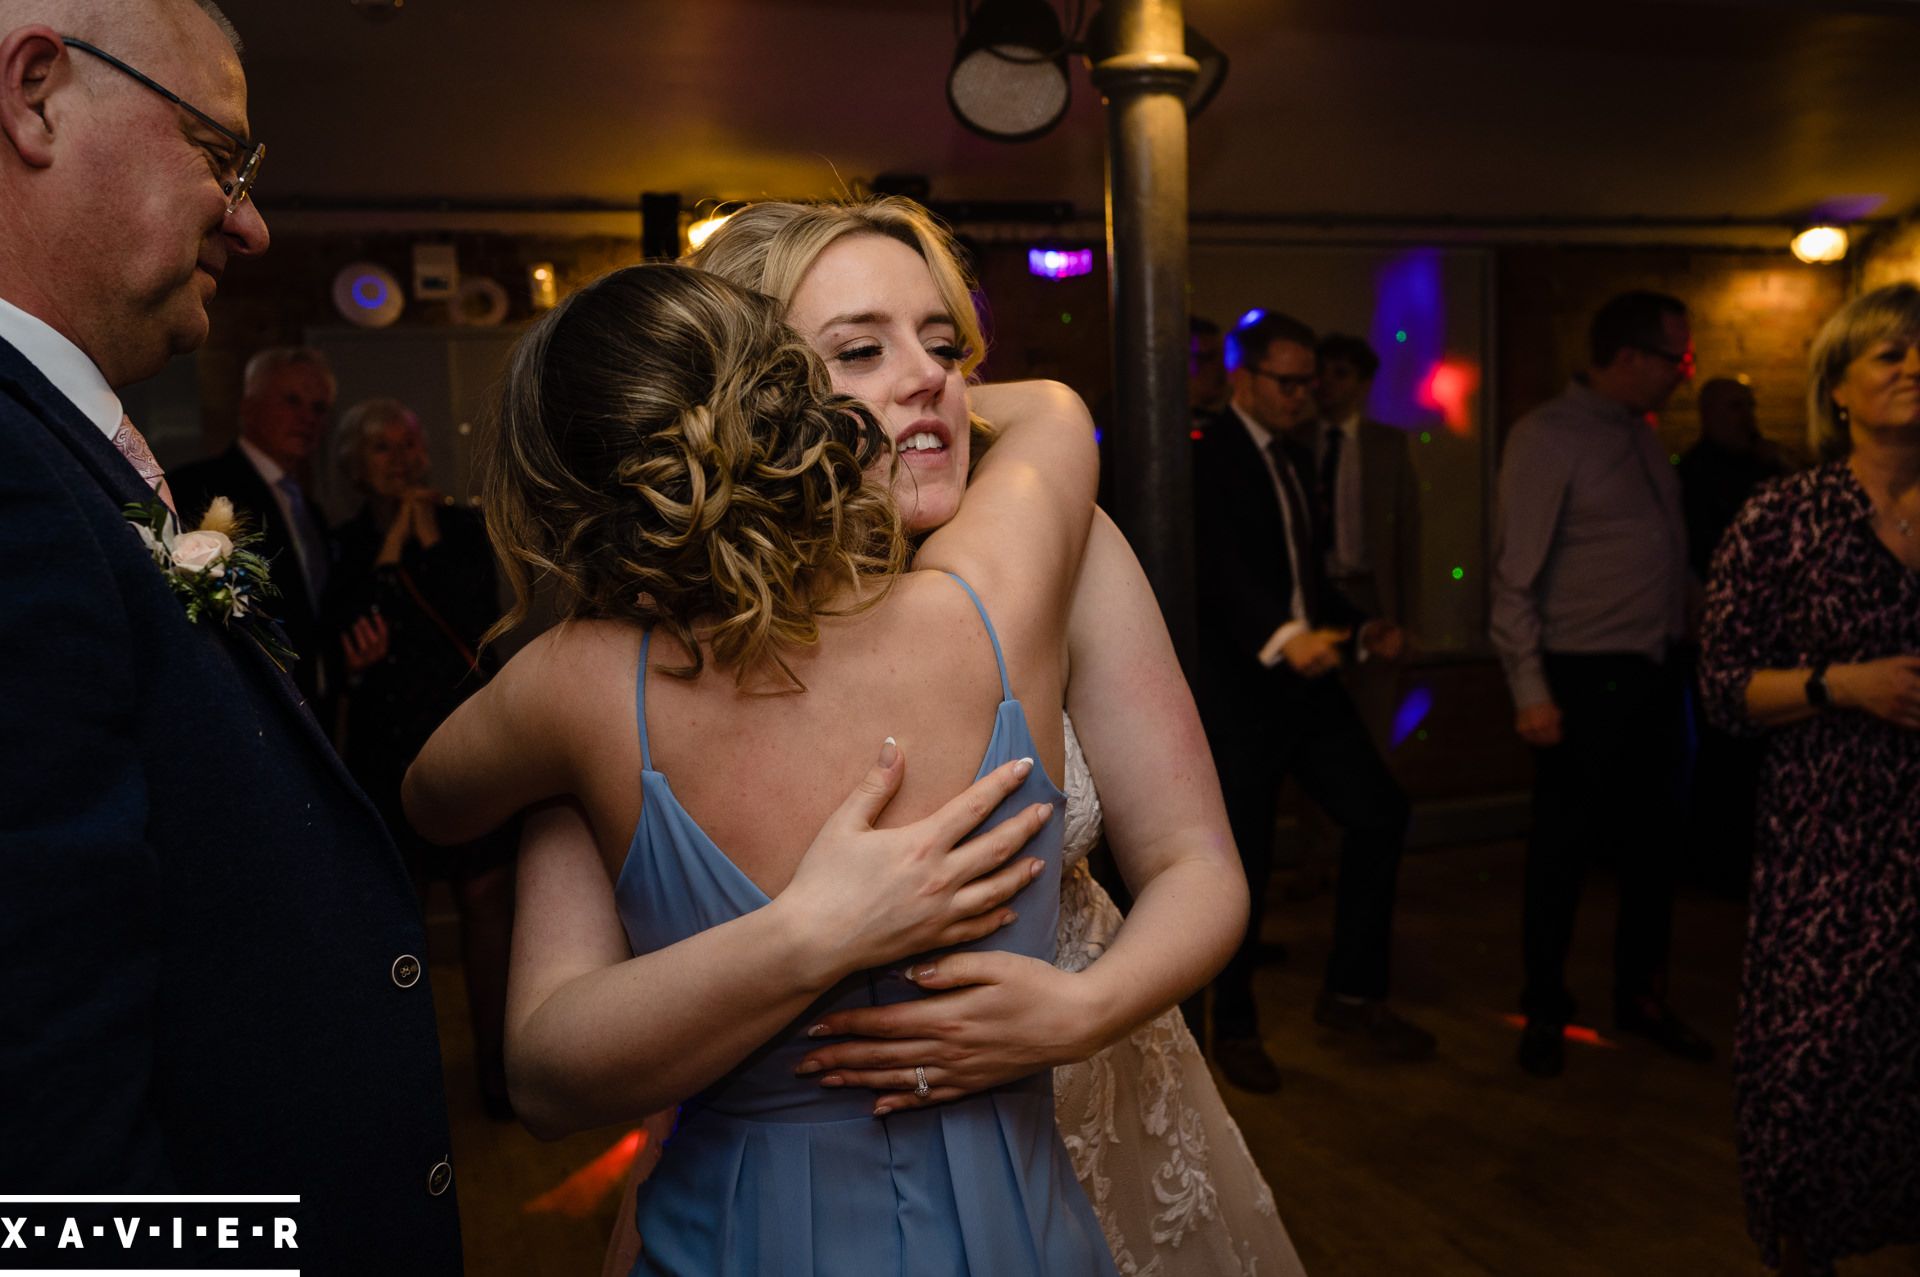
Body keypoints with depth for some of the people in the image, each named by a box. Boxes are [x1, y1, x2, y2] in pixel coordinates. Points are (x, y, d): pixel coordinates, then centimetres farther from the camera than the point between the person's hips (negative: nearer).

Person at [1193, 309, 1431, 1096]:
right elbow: (1220, 566, -28)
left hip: (1305, 676, 8)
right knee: (1243, 862, 2)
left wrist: (1361, 630, 8)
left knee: (1377, 812, 3)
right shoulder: (1208, 457, -13)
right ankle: (1235, 1027, 20)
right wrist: (1284, 638, -43)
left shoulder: (1291, 458, 16)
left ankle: (1352, 993, 17)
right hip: (1237, 686, -8)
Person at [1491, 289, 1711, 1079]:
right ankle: (1544, 1013, 22)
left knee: (1652, 841, 15)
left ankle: (1641, 997, 32)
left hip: (1651, 674, 7)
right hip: (1584, 679, -7)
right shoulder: (1548, 436, -11)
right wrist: (1531, 690, -17)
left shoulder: (1640, 436, 12)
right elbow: (1516, 574, -14)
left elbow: (1665, 559, 12)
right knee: (1564, 850, 4)